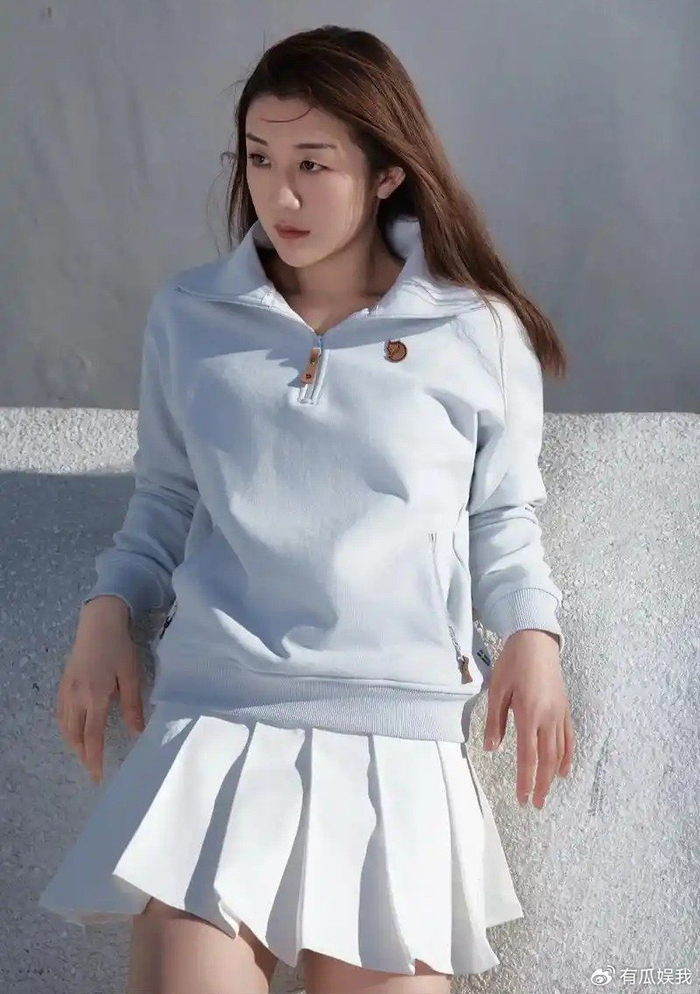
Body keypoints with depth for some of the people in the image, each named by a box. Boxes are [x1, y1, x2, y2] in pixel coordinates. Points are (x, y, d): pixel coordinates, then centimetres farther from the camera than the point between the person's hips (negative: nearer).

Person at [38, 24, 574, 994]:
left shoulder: (481, 335, 5)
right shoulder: (187, 315, 10)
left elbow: (503, 518, 13)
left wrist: (532, 632, -3)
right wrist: (108, 611, 5)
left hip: (401, 729, -1)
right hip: (215, 709, 1)